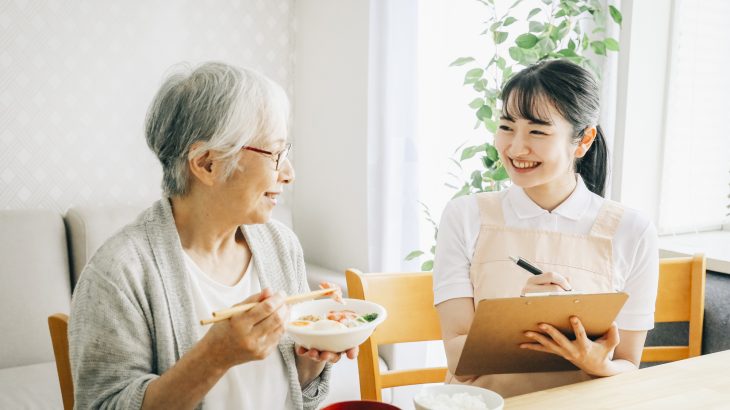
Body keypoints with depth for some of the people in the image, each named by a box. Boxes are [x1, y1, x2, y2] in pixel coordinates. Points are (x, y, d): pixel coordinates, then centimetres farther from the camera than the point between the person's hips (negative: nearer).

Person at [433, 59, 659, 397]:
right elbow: (458, 359, -6)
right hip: (483, 400, -1)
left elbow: (627, 367, 3)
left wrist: (599, 367, -17)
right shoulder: (465, 217, -2)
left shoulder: (630, 232, -2)